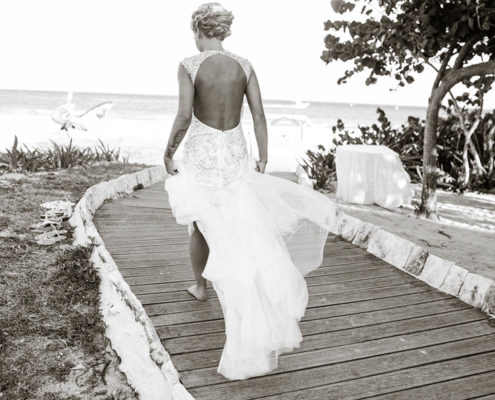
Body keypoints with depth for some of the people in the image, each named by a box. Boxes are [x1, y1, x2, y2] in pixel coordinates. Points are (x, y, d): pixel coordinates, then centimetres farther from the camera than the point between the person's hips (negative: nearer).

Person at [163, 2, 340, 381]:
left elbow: (184, 117, -20)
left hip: (201, 158, -2)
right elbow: (259, 115, -2)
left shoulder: (189, 65, -11)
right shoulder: (244, 65, 0)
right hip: (236, 157, 2)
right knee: (248, 231, 9)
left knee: (201, 226, 19)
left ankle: (201, 286, 38)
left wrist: (168, 154, -5)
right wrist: (263, 159, 5)